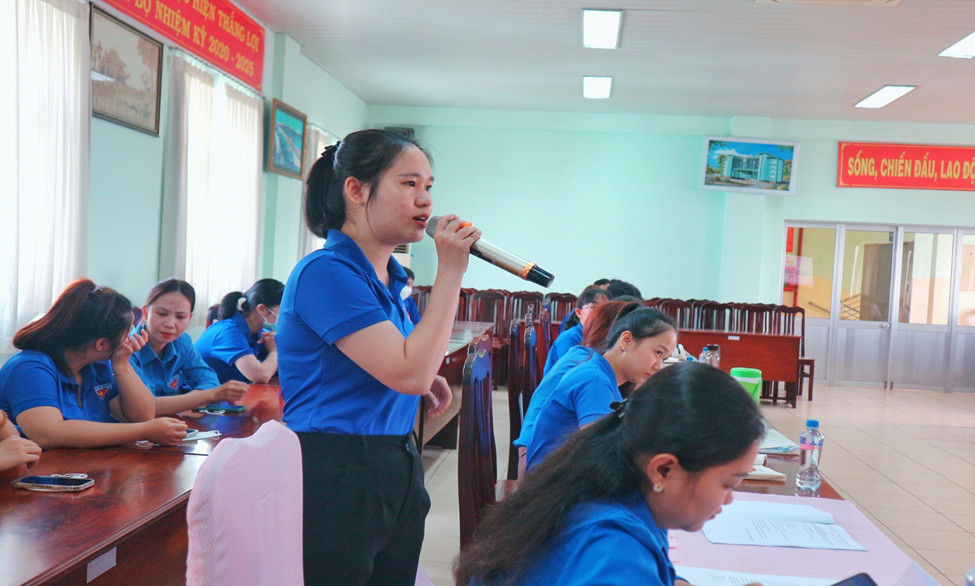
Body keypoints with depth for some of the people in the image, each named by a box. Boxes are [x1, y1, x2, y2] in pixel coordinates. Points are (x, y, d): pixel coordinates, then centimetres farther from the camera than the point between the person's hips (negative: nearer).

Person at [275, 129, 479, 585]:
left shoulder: (388, 276, 9)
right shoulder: (326, 272, -18)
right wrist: (450, 272, -19)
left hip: (398, 473, 9)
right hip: (337, 478, -9)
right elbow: (409, 372, -23)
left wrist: (424, 379, 5)